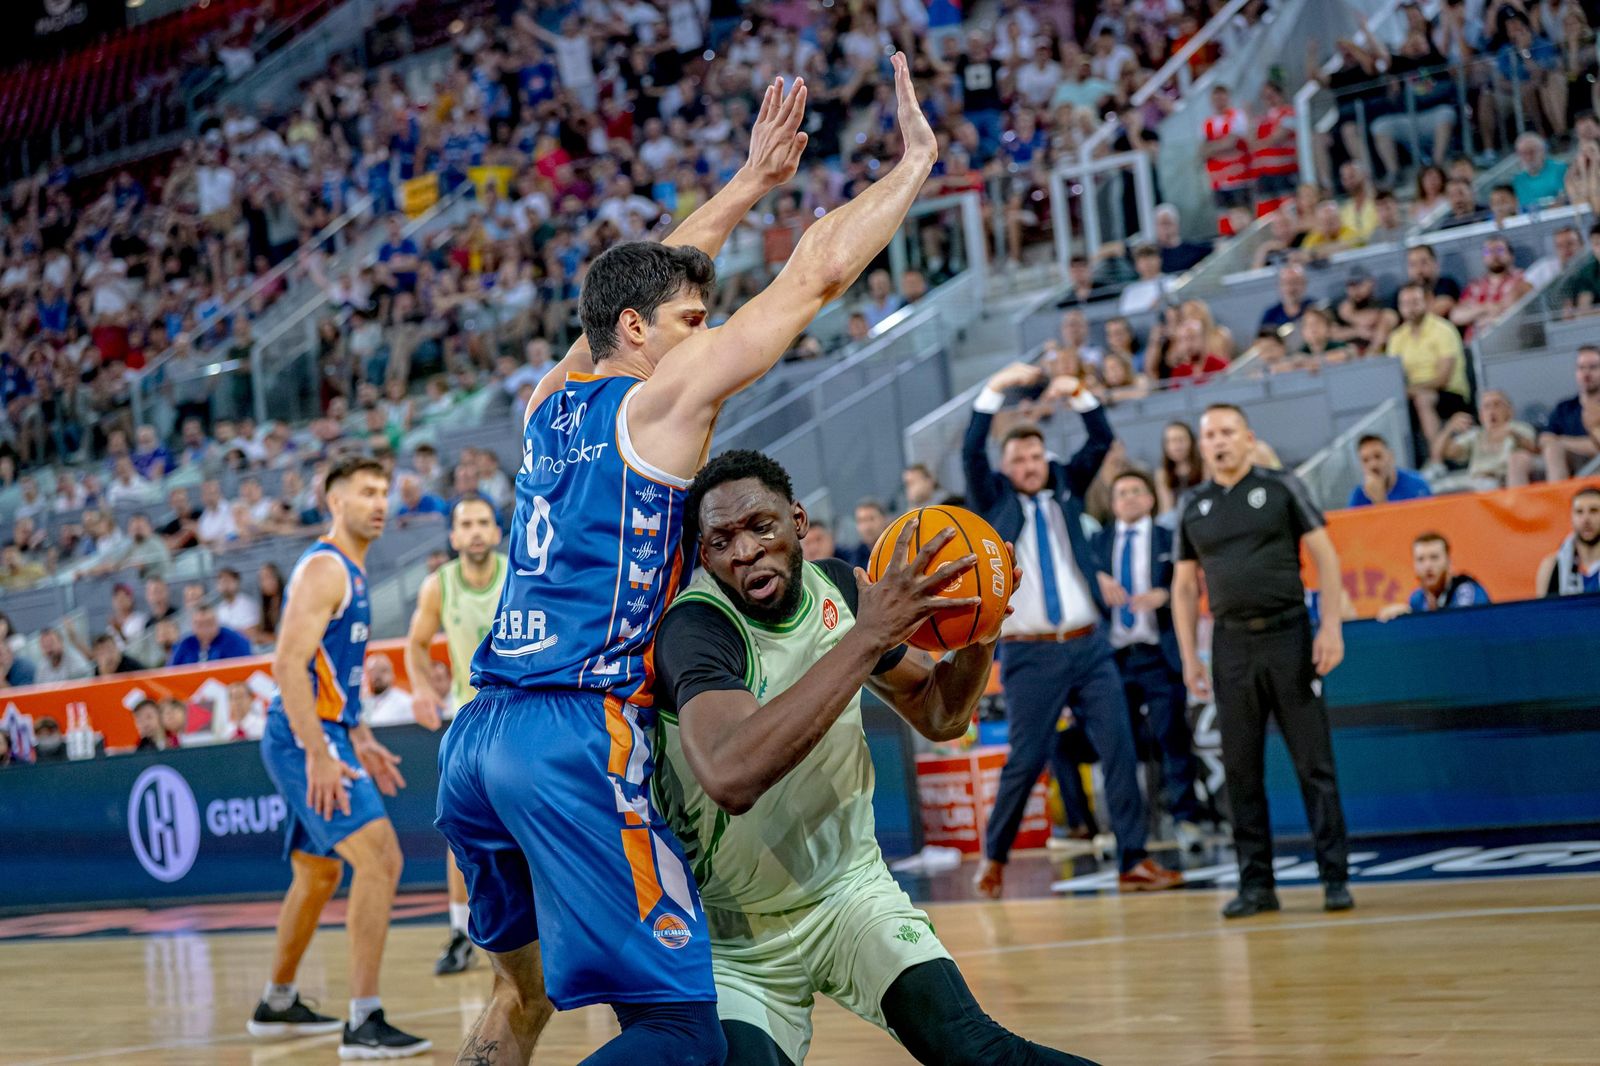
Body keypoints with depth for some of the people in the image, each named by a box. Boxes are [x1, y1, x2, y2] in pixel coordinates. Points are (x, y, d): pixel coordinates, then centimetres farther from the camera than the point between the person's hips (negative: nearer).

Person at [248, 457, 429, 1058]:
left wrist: (360, 741, 26)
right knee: (380, 858, -20)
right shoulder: (324, 569, -13)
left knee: (318, 874, 22)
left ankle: (276, 1006, 38)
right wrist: (320, 757, -28)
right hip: (306, 740, -11)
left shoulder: (351, 574, 18)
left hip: (327, 739, 11)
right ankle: (364, 1024, -20)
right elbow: (289, 666, -22)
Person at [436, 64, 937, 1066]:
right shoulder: (663, 395, -2)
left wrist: (749, 183, 38)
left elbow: (638, 280, 33)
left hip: (477, 734, 9)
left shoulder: (554, 398, 17)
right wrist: (916, 159, 10)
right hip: (577, 737, -9)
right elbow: (816, 276, -1)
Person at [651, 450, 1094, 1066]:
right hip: (735, 937, -4)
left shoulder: (838, 588, -3)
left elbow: (939, 718, 11)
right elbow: (731, 778, -44)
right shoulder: (694, 627, -23)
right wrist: (869, 635, -41)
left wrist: (980, 634, -12)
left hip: (849, 890, 4)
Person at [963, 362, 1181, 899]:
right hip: (1030, 654, -3)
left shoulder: (1065, 487, 12)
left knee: (1120, 749, -3)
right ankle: (994, 858, 19)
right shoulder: (994, 501, 5)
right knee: (1026, 760, 0)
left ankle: (1133, 861, 1)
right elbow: (971, 451, -10)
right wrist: (996, 389, -16)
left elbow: (1102, 441, 4)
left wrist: (1078, 393, -10)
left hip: (1089, 647, 3)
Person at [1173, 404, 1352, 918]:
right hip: (1230, 644, 3)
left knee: (1314, 762, -3)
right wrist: (1189, 657, 6)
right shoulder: (1193, 507, 11)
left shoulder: (1281, 487, 3)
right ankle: (1255, 884, 10)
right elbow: (1184, 586, 14)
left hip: (1288, 634, -3)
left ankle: (1336, 877, 2)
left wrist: (1331, 625, -9)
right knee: (1241, 769, 4)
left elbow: (1324, 554, 0)